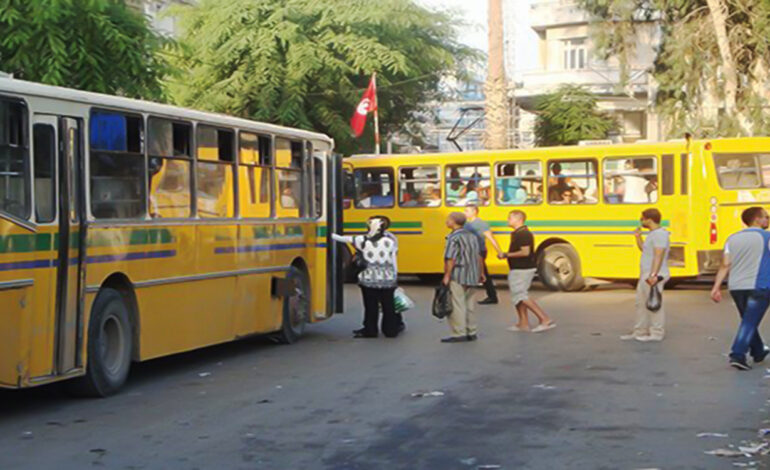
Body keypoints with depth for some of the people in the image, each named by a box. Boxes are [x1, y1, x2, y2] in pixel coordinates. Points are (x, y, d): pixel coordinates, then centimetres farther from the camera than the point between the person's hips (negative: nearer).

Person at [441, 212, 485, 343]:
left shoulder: (454, 238, -12)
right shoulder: (472, 236, 12)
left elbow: (451, 259, -19)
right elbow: (479, 257, 15)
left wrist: (447, 276, -16)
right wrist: (481, 273, 23)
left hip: (457, 275, -8)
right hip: (472, 276, 8)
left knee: (457, 305, -4)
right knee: (469, 304, 15)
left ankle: (459, 334, -4)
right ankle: (472, 332, 19)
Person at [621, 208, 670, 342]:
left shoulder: (660, 234, -15)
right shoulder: (653, 233, 17)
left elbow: (658, 256, -23)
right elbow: (644, 249, 29)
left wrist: (653, 275, -29)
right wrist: (638, 237, 17)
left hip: (654, 276, -11)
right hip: (646, 275, 11)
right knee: (641, 303, 15)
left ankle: (657, 334, 2)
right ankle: (639, 331, 22)